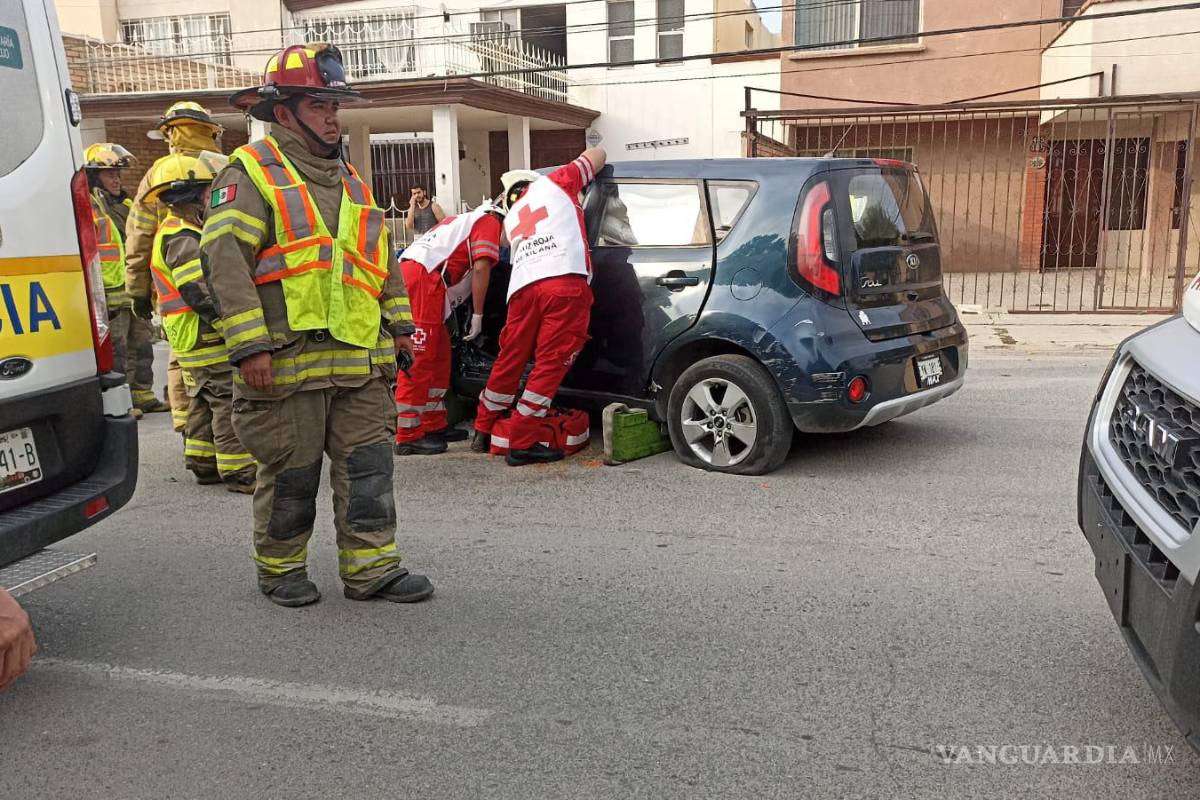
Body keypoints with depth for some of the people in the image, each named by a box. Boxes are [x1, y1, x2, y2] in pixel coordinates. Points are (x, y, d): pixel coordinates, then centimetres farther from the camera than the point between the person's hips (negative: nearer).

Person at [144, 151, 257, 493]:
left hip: (195, 340, 11)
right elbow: (203, 295, -24)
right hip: (208, 337, -11)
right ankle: (240, 472, -5)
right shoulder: (182, 240, -17)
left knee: (204, 401, 17)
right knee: (231, 402, -8)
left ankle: (203, 464, 26)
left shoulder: (178, 234, 18)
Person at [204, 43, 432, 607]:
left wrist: (398, 323, 19)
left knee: (368, 466, 6)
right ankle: (280, 570, 24)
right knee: (291, 474, 5)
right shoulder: (251, 172, -3)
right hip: (288, 359, -6)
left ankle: (371, 570, 15)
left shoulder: (350, 179, 20)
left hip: (360, 360, 6)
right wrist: (249, 344, -19)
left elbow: (383, 259, 26)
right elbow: (225, 259, -12)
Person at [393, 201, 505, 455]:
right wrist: (478, 315, -3)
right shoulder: (490, 222, 7)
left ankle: (435, 426, 19)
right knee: (418, 363, -9)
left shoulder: (466, 220, 34)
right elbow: (481, 267, -6)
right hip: (424, 276, -9)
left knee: (440, 355, 15)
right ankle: (408, 437, -7)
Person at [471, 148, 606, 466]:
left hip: (523, 287, 5)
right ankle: (522, 444, 0)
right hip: (566, 283, -5)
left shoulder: (511, 218, 33)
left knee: (510, 360, 17)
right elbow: (598, 154, 29)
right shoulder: (553, 182, 22)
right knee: (551, 364, -1)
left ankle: (483, 432, 31)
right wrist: (582, 168, 48)